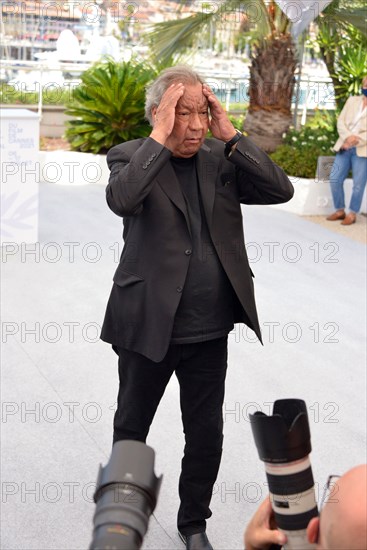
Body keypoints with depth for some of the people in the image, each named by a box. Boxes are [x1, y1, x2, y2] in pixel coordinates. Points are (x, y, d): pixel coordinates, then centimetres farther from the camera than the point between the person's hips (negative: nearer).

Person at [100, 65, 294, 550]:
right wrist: (160, 138, -25)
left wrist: (231, 138, -12)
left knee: (207, 435, 13)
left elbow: (281, 190, -8)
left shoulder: (221, 159, 4)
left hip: (210, 331, 3)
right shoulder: (131, 156, -7)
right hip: (148, 326, -2)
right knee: (130, 428, 17)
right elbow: (121, 200, -29)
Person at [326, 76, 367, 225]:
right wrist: (347, 137, -12)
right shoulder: (352, 100, 14)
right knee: (335, 179, 0)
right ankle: (340, 210, 14)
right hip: (345, 147, 4)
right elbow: (341, 121, 6)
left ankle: (352, 214, 7)